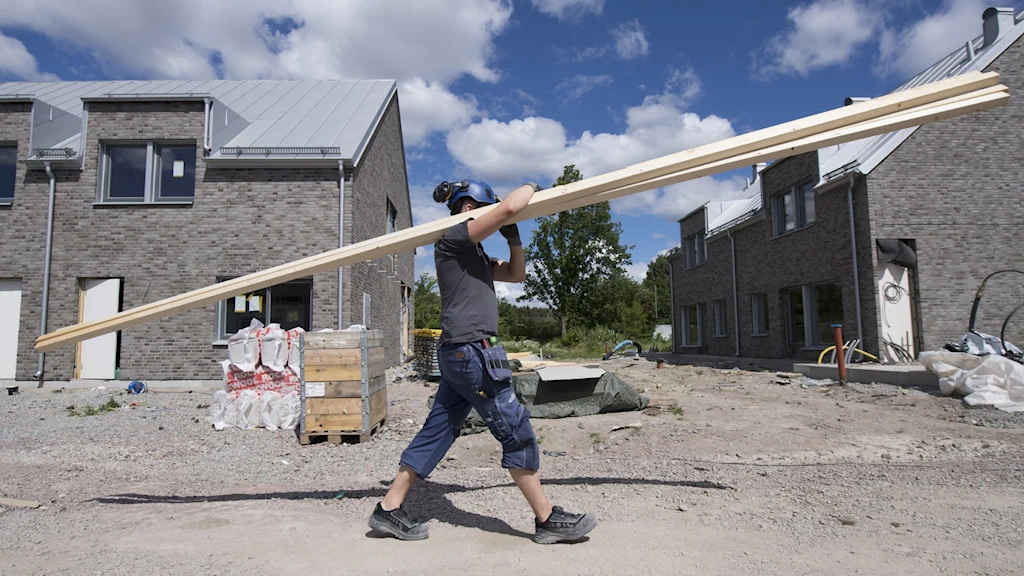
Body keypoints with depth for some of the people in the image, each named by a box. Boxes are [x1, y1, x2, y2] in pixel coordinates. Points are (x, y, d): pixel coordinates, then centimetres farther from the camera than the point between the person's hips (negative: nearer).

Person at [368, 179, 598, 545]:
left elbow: (516, 274, 25)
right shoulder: (453, 240, -8)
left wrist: (513, 237, 12)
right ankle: (548, 520, 8)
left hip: (462, 354, 10)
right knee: (516, 432, -3)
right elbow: (510, 207, -19)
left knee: (437, 432, 12)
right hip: (470, 351, -10)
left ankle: (388, 510, 19)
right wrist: (530, 187, 2)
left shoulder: (474, 254, 22)